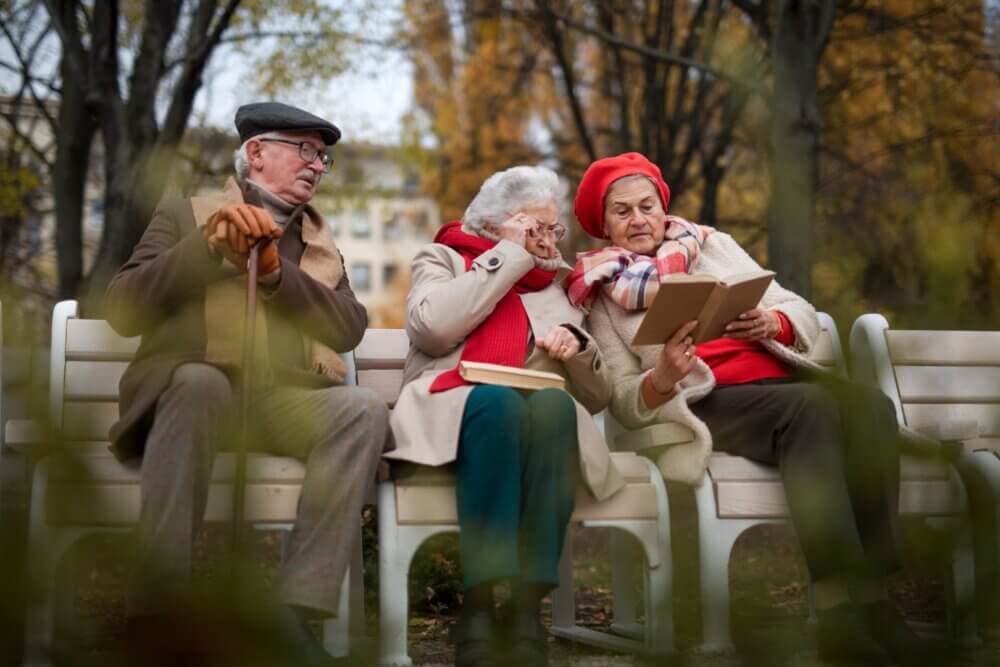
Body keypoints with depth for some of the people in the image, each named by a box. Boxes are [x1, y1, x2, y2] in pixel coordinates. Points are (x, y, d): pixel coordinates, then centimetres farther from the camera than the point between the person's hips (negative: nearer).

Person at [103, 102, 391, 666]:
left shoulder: (322, 244, 25)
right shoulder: (186, 215, 15)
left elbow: (350, 328, 7)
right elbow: (123, 309, 1)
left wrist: (276, 271, -6)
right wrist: (208, 246, -10)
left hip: (286, 403, 3)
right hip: (193, 390, -3)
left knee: (364, 408, -28)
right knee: (200, 381, -38)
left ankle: (298, 609, -34)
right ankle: (156, 612, -37)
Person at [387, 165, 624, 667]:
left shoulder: (559, 285, 26)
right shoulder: (442, 259, 19)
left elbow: (598, 396, 20)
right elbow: (432, 327, -7)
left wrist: (577, 348, -2)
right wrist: (509, 255, -1)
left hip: (543, 418, 2)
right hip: (450, 413, -2)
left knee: (554, 404, -34)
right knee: (497, 400, -37)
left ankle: (528, 607, -39)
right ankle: (477, 607, -40)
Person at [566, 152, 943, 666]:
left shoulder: (712, 244, 19)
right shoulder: (603, 296, 11)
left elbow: (803, 314, 14)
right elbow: (626, 402, 3)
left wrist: (770, 323, -10)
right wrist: (663, 378, -19)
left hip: (781, 376, 4)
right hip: (708, 402, -4)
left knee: (868, 404, -29)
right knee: (813, 406, -35)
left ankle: (872, 592, -33)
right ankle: (842, 610, -41)